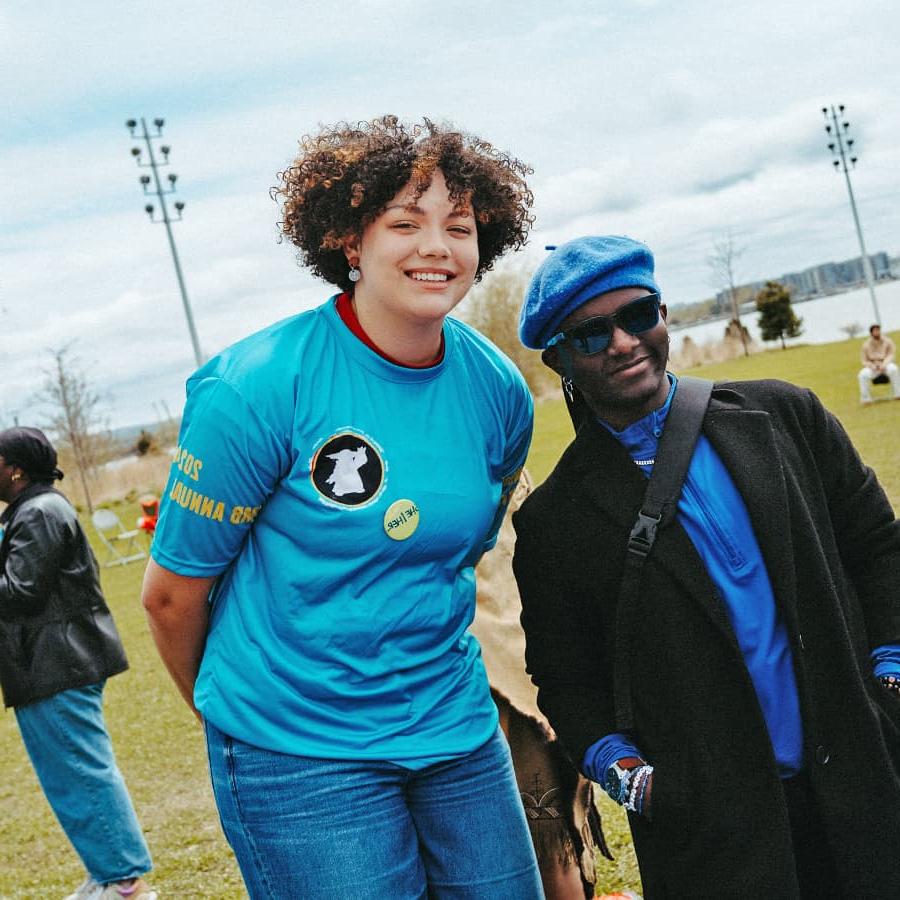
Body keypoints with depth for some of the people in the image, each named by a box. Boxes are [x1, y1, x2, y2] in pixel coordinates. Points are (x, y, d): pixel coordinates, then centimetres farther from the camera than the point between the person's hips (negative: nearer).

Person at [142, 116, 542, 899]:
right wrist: (228, 710, 8)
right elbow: (171, 592, -7)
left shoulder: (499, 390, -2)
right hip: (300, 752, -5)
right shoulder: (258, 388, -17)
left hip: (457, 730, 5)